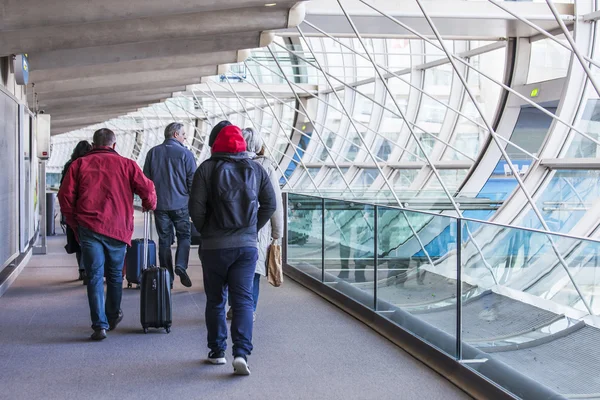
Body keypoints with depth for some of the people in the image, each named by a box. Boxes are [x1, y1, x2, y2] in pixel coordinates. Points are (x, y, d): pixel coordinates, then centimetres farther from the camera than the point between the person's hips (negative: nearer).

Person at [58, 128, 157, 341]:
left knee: (95, 277, 1)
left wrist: (74, 223, 11)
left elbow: (65, 195, 1)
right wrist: (150, 205, 22)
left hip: (88, 227, 0)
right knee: (115, 274, 17)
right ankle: (113, 316, 33)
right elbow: (147, 189, 0)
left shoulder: (80, 164, 7)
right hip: (118, 228, 1)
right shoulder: (126, 164, 6)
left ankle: (100, 325, -5)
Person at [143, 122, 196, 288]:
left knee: (164, 240, 8)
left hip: (159, 204, 3)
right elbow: (192, 180, -6)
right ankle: (181, 265, -13)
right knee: (184, 235, 10)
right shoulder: (185, 153, -5)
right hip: (180, 203, -3)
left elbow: (146, 179, 10)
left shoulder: (153, 152, 7)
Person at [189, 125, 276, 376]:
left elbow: (196, 207, -8)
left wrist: (205, 233, 8)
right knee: (243, 300, 0)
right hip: (247, 245, 2)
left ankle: (217, 351, 19)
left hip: (214, 246, -1)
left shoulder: (207, 169, -3)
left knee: (215, 300, 12)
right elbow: (270, 204, 7)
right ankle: (241, 353, -13)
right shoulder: (255, 169, 6)